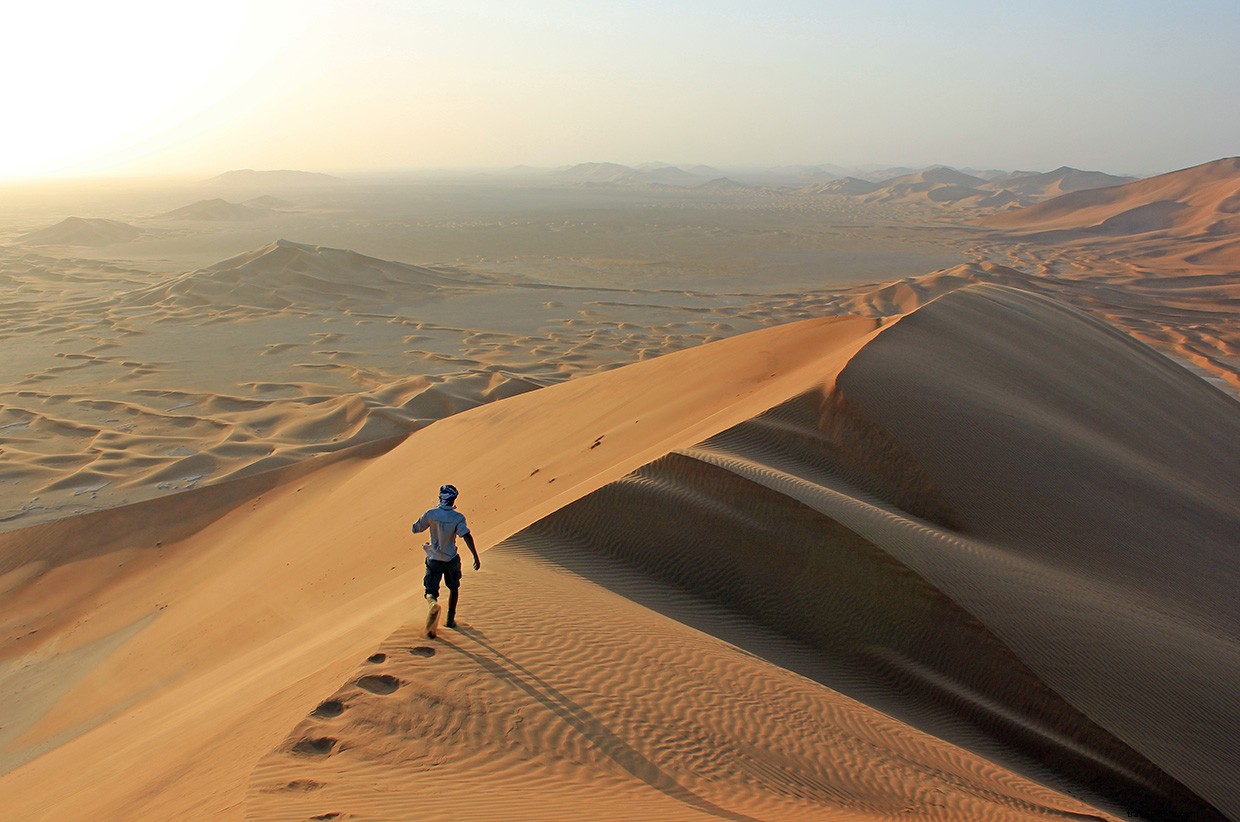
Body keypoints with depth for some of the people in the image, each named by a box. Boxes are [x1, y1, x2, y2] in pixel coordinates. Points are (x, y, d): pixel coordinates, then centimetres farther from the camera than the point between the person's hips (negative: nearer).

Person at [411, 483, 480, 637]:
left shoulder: (431, 514, -11)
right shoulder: (457, 517, -14)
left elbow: (415, 529, -3)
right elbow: (467, 536, -24)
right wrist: (476, 557, -25)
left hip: (433, 559, 0)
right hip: (451, 559, 0)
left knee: (430, 591, 5)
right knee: (454, 587, 24)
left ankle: (433, 602, -30)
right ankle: (450, 619, 27)